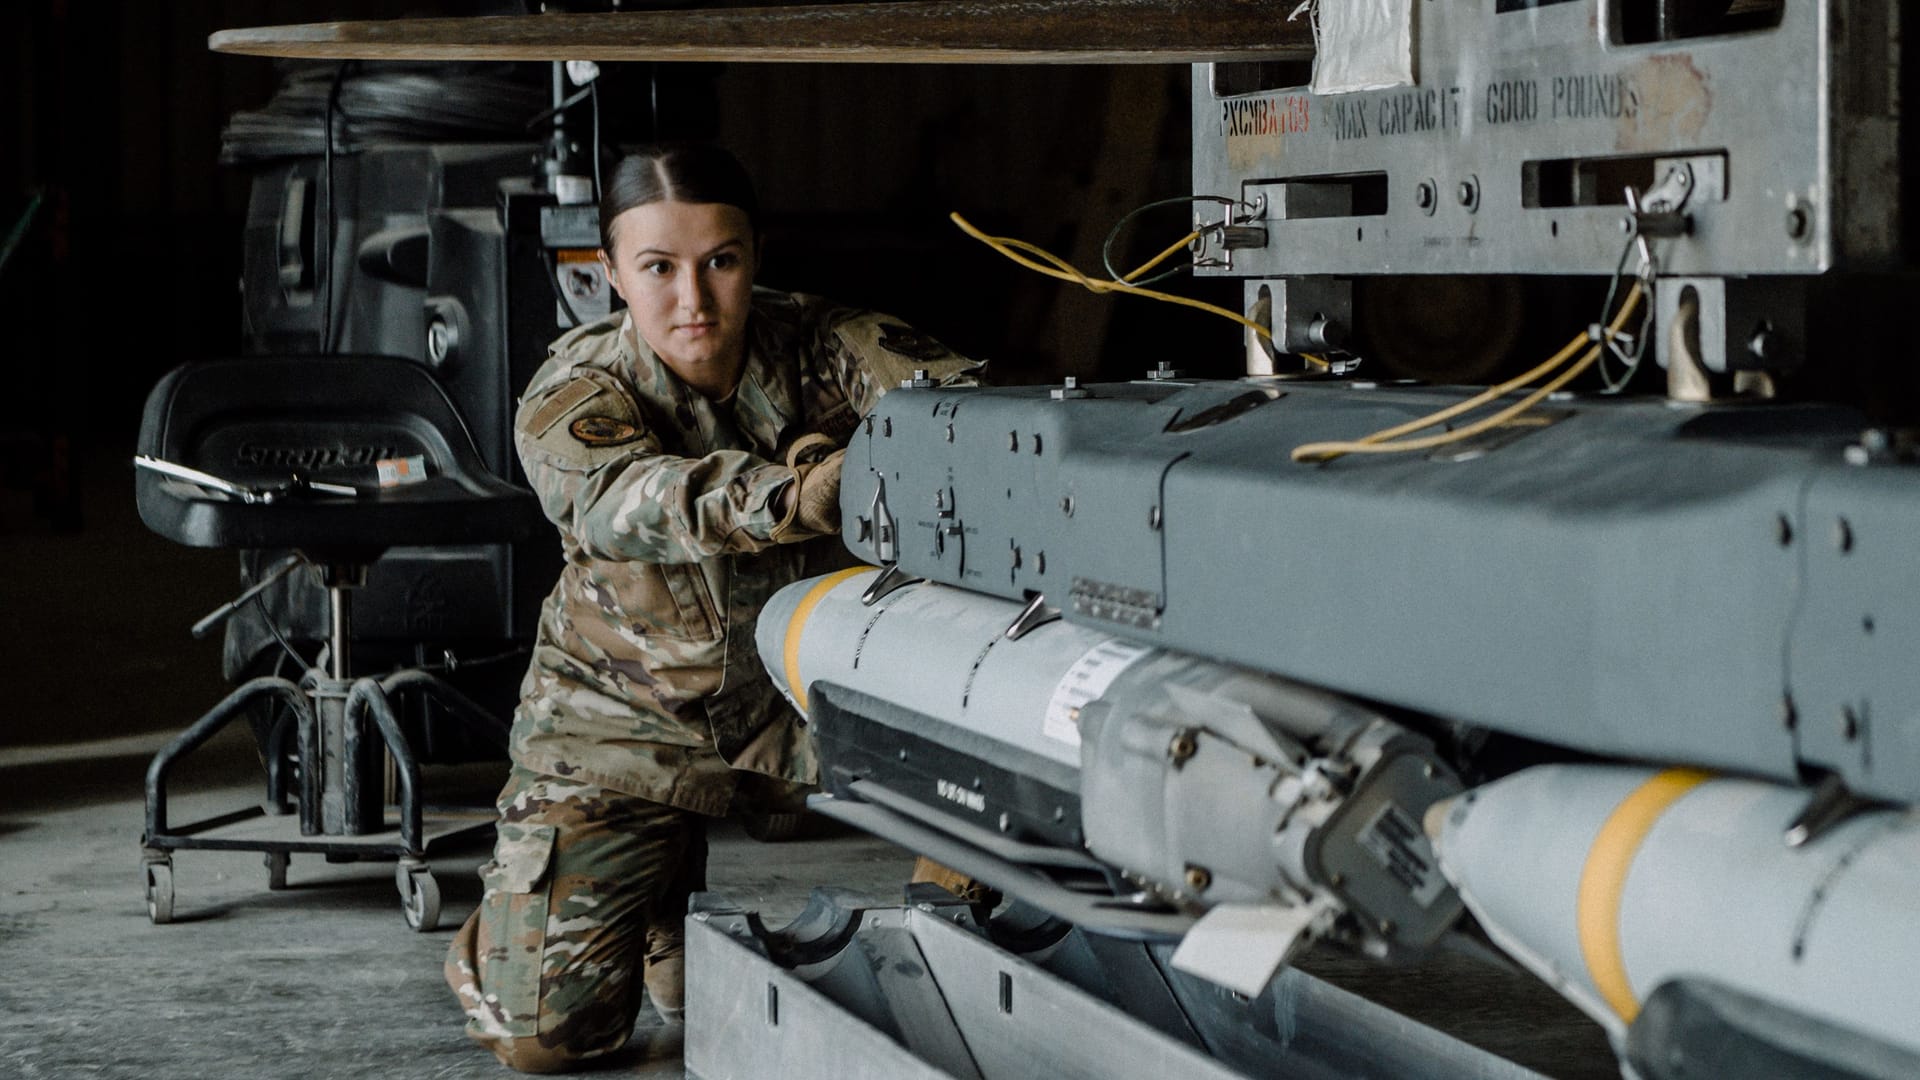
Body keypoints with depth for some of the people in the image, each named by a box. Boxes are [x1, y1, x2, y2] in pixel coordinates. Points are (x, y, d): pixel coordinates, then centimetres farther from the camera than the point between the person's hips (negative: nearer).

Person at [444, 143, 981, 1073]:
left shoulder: (819, 348, -11)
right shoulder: (569, 400, -18)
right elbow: (632, 500, -40)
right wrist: (791, 498, -60)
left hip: (804, 705, 2)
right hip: (629, 719, -2)